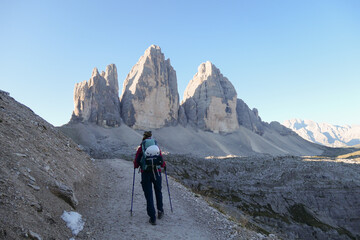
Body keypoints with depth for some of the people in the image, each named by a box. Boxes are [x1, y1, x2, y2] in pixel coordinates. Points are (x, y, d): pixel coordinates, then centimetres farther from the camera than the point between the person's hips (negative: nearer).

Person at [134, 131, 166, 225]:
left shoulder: (140, 148, 3)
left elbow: (136, 164, 0)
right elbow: (162, 163, 2)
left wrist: (136, 165, 23)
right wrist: (164, 164, 24)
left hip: (145, 173, -1)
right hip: (157, 172, 2)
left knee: (149, 196, 5)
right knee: (158, 192, 25)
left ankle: (153, 218, 4)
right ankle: (160, 211, 32)